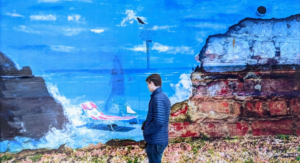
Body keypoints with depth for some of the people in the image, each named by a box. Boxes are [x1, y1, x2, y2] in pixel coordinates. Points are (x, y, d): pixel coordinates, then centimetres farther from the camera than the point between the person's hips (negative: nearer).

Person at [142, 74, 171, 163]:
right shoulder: (164, 97, 13)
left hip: (156, 140, -10)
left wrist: (146, 131, -11)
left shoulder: (158, 98, -17)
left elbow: (158, 121, -25)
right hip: (160, 139, 10)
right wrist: (146, 125, 9)